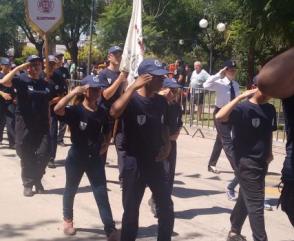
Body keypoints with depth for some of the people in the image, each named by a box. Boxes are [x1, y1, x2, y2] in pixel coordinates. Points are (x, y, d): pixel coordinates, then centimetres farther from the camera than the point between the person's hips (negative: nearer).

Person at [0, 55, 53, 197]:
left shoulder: (46, 84, 10)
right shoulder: (22, 80, -6)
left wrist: (49, 121, 12)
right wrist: (19, 68, -21)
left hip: (42, 125, 3)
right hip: (25, 125, -3)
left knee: (43, 154, -4)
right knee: (26, 156, 5)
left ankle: (36, 180, 19)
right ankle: (28, 184, 20)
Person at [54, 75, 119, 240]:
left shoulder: (102, 112, 0)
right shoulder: (75, 110, -14)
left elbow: (107, 132, 15)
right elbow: (57, 109, -34)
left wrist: (103, 146, 2)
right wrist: (75, 91, -34)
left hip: (95, 158, 3)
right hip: (76, 157, -3)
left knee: (102, 193, 0)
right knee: (71, 189, 16)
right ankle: (68, 219, 38)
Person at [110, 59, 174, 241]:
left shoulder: (161, 101, 5)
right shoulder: (131, 100, -13)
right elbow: (114, 112, -35)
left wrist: (167, 145, 0)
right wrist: (133, 87, -33)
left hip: (156, 162, 5)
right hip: (134, 163, -5)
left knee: (167, 209, 11)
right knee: (131, 211, 6)